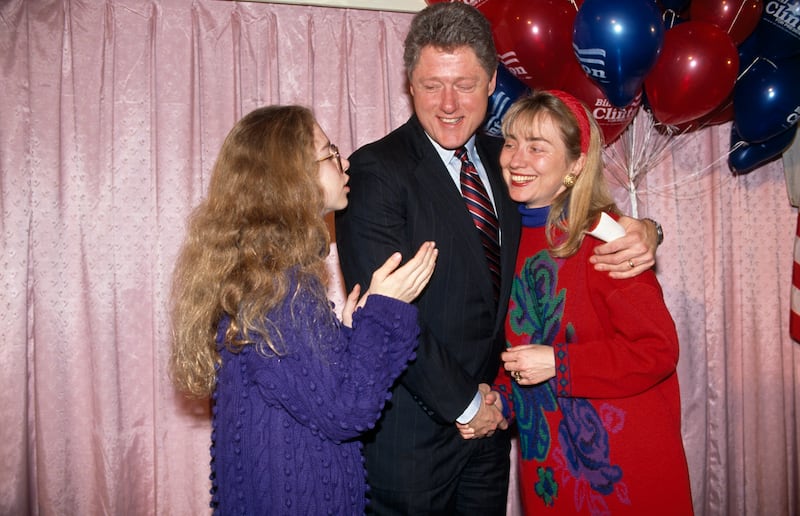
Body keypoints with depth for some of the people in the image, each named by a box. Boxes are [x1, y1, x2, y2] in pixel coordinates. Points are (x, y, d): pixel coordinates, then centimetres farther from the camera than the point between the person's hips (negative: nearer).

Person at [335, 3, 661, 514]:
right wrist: (462, 402, -12)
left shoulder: (500, 157, 6)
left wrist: (639, 232, -7)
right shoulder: (376, 171, -14)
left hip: (488, 413, 6)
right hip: (411, 429, -6)